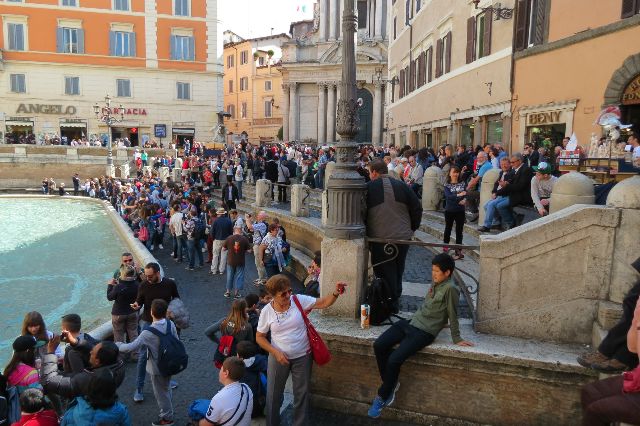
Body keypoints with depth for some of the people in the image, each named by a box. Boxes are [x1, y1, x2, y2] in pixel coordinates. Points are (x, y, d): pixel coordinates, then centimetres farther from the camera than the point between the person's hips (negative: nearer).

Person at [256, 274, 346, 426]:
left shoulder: (299, 300, -13)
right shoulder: (267, 311, -12)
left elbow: (324, 303, -15)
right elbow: (260, 337, -3)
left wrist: (335, 294, -35)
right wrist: (276, 352, -14)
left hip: (302, 357, 0)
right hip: (278, 357, 0)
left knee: (302, 394, 16)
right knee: (274, 394, 16)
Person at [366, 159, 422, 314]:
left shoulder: (368, 188, -9)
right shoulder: (402, 186, 1)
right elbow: (417, 208, 2)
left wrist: (365, 232, 7)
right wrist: (412, 228, 13)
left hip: (379, 239, -4)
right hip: (403, 237, 4)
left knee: (385, 273, 8)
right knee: (398, 271, 18)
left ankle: (389, 304, 12)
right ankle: (395, 302, 29)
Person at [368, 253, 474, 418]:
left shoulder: (450, 289, -13)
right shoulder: (435, 283, 13)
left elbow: (453, 316, -8)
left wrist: (457, 339, -3)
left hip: (424, 332, -8)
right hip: (410, 322, 8)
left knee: (394, 360, -23)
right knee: (378, 345, -10)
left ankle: (382, 396, 1)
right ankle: (391, 384, 8)